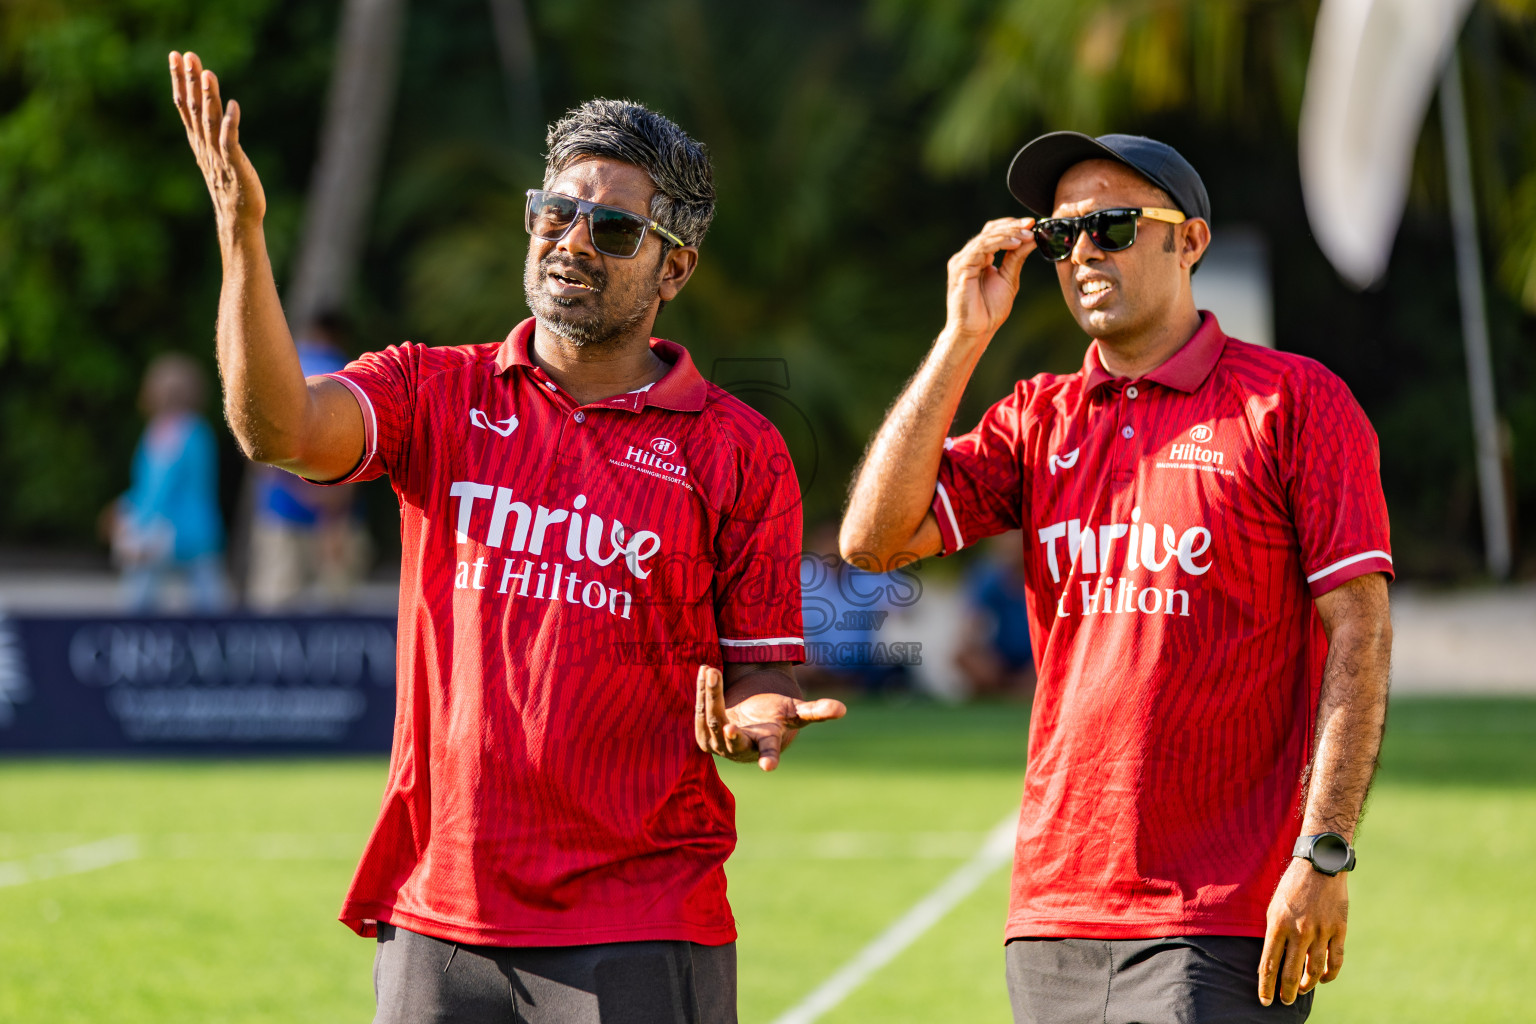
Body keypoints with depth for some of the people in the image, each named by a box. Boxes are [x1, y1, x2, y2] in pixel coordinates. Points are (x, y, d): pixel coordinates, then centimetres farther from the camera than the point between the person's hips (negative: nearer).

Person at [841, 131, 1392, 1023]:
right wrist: (964, 338, 0)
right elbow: (873, 538, 2)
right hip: (1055, 910, 5)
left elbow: (1359, 633, -5)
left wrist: (1323, 854, -14)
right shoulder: (1040, 419, 14)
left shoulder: (1294, 401, -1)